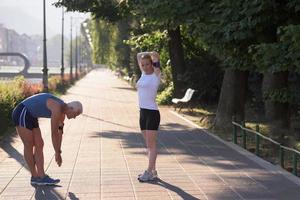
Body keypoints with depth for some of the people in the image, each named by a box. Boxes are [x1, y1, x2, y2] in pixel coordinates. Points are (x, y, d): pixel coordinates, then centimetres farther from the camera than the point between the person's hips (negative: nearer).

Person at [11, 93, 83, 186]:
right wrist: (58, 153, -13)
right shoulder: (57, 109, -26)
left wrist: (58, 152, 13)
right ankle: (35, 177, 6)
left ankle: (41, 176, 2)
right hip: (21, 114, -10)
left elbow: (59, 133, 11)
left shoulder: (63, 110, 4)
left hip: (30, 116, 10)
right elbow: (54, 134, -23)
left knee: (39, 145, 3)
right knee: (29, 146, -4)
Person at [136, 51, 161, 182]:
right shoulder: (144, 73, 12)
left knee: (151, 144, -4)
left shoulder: (156, 75, -7)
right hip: (142, 112, 8)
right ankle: (153, 171, 17)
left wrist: (152, 55, 2)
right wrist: (147, 55, 15)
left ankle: (149, 172, -1)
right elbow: (138, 55, 23)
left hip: (152, 112, -8)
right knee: (148, 144, 11)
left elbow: (155, 55, -17)